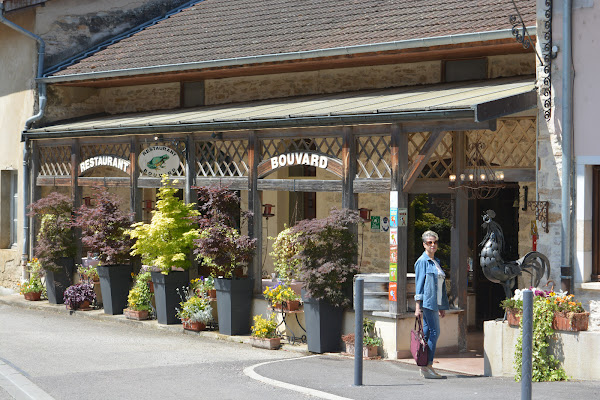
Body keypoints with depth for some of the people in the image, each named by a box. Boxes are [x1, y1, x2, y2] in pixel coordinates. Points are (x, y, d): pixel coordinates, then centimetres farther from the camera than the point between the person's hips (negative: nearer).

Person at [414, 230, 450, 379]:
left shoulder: (436, 262, 19)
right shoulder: (422, 261, -6)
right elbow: (419, 284, -10)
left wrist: (442, 307, 22)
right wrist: (418, 306, -14)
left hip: (435, 303, 8)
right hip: (427, 302, -8)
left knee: (428, 332, 8)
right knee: (434, 332, -12)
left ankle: (424, 368, 9)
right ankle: (428, 367, -12)